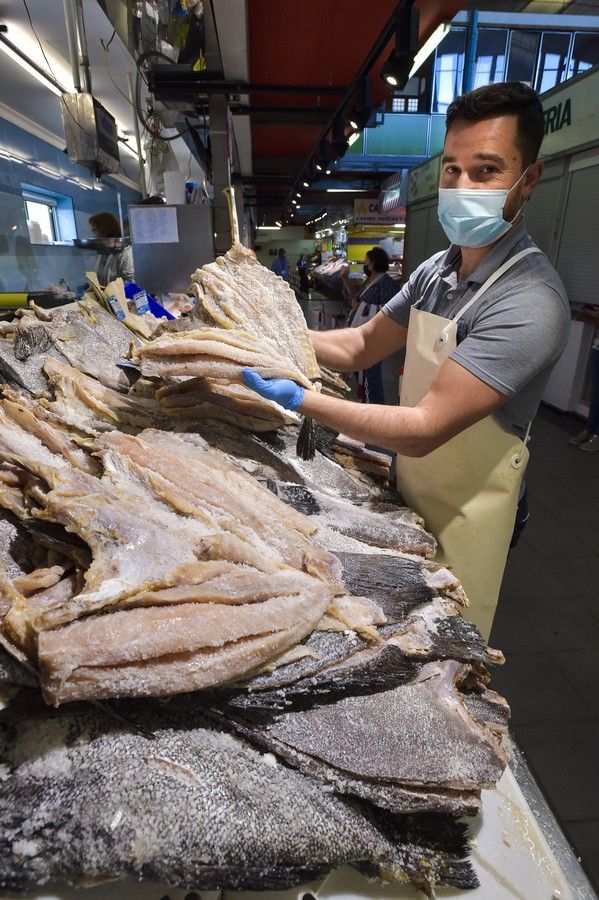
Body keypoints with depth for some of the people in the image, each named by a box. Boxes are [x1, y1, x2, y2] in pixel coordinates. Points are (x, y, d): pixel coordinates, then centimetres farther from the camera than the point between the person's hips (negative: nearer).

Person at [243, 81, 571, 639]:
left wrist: (299, 399, -33)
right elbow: (359, 347, 4)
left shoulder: (529, 302, -28)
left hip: (462, 514, -7)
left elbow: (424, 429, -32)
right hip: (410, 489, 7)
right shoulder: (436, 271, 0)